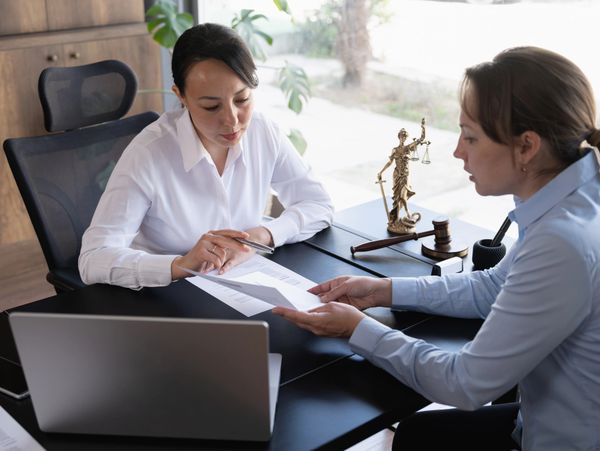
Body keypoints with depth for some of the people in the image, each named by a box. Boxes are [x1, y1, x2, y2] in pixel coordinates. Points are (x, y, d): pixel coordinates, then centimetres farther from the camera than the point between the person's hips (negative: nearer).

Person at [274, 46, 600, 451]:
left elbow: (467, 385, -25)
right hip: (558, 418, 7)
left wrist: (358, 329, -14)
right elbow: (494, 286, 9)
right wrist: (384, 291, 2)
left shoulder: (563, 245, -35)